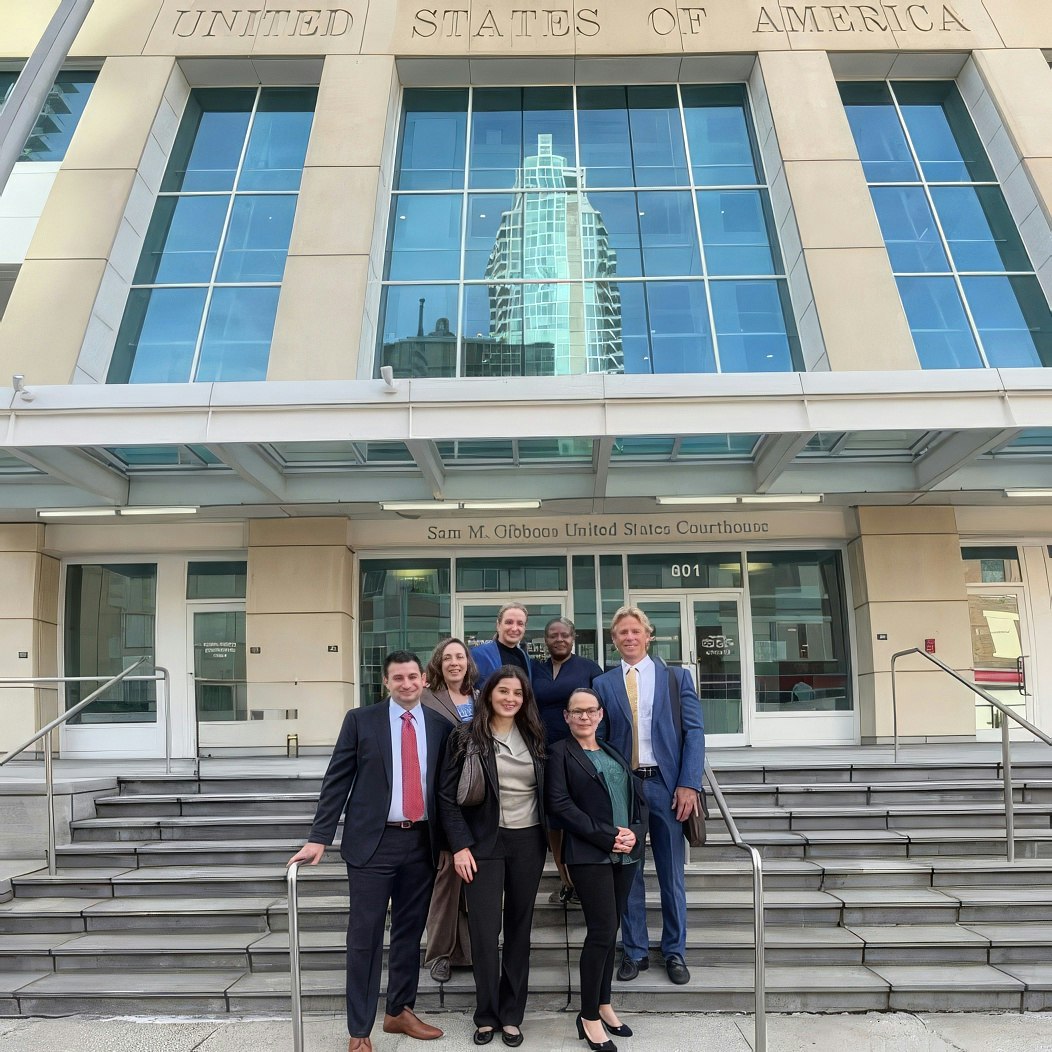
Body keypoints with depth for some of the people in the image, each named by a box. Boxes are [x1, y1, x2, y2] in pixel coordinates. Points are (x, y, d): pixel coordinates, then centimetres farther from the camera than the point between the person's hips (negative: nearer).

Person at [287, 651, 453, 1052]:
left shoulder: (441, 726, 4)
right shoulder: (360, 720, -2)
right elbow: (337, 780, -4)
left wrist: (450, 843, 9)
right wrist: (319, 837, -9)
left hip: (422, 842, 3)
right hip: (373, 841, -3)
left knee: (410, 931, 14)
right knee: (365, 936, 2)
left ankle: (400, 1011, 32)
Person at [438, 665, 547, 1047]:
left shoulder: (534, 737, 5)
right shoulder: (467, 737, -6)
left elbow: (548, 792, 10)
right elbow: (447, 796, -6)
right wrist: (460, 845, -12)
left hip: (528, 842, 3)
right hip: (484, 842, -3)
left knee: (520, 929, 9)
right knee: (485, 930, -1)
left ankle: (511, 1015, 21)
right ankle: (486, 1015, 16)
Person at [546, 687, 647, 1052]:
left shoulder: (614, 752, 17)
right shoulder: (560, 753, -1)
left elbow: (638, 797, 14)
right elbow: (559, 804, -11)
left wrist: (635, 832, -6)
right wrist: (606, 836, -15)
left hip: (625, 854, 6)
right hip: (589, 854, -5)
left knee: (609, 930, 11)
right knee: (602, 931, -7)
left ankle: (603, 1004, 25)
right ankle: (589, 1017, 8)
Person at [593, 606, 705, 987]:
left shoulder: (677, 677, 4)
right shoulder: (603, 684, 7)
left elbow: (694, 731, 0)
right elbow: (598, 739, 6)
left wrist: (689, 784, -9)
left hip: (666, 785, -1)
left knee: (672, 874, 8)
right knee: (627, 872, 9)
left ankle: (675, 952, 23)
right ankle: (635, 952, 22)